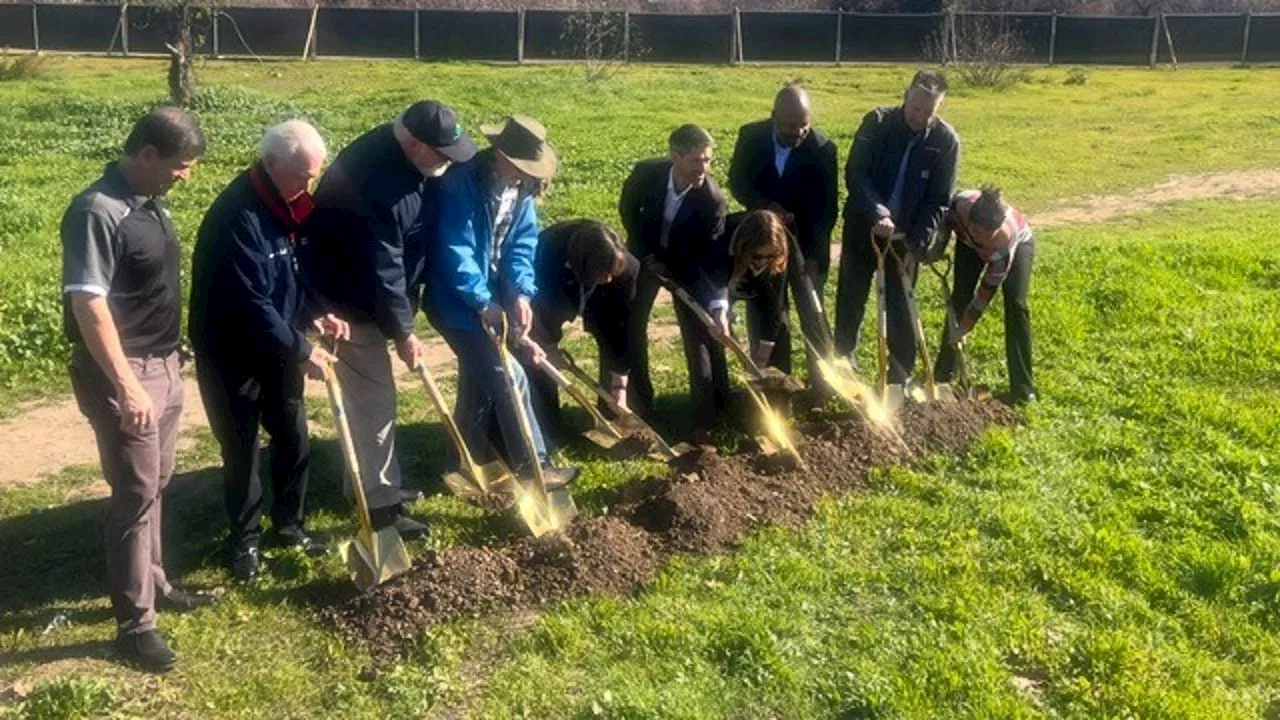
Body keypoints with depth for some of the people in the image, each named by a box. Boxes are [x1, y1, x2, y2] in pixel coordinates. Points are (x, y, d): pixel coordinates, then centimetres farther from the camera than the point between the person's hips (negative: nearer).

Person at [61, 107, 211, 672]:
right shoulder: (97, 212, -20)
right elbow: (88, 305, -24)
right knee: (134, 494, -2)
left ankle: (152, 583, 35)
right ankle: (134, 624, 7)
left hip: (163, 365, 9)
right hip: (124, 372, -9)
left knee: (154, 484, 19)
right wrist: (126, 386, -25)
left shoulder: (151, 203, 8)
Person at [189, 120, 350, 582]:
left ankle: (289, 525, 31)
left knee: (294, 440, 13)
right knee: (241, 450, 6)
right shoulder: (237, 215, -26)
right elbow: (249, 303, -29)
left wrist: (316, 315, -4)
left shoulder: (284, 205, 1)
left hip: (277, 348, 8)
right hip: (232, 353, -8)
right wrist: (300, 350, -25)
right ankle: (245, 540, 23)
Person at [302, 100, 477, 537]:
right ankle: (380, 503, 7)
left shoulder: (404, 157, -4)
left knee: (370, 397, 18)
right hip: (350, 301, -9)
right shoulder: (374, 183, -32)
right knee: (375, 400, -3)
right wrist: (402, 332, -16)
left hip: (371, 293, 9)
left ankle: (371, 483, 32)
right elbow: (381, 271, -26)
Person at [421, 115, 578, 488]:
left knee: (480, 375, 17)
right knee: (508, 376, -11)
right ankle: (532, 467, 0)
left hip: (492, 297, 8)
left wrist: (522, 293, -18)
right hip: (457, 301, -8)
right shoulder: (460, 186, -25)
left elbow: (523, 244, -3)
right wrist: (484, 302, -32)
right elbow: (456, 252, -28)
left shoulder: (520, 189, -1)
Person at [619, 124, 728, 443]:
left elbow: (712, 257, -26)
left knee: (698, 336, -5)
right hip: (646, 254, 2)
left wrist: (719, 304, -38)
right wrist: (647, 256, -12)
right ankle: (640, 402, 21)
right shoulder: (646, 172, -27)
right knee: (632, 327, 5)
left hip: (687, 263, -2)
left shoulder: (712, 198, -31)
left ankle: (704, 421, 0)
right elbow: (627, 210, -7)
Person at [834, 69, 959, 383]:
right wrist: (877, 212, -32)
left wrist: (916, 244, -15)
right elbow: (855, 173, -17)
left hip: (906, 236, -1)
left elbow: (939, 201, -8)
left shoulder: (946, 140, -11)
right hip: (863, 226, 1)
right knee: (850, 298, 11)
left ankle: (901, 375, 16)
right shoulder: (877, 122, -11)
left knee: (900, 306, 4)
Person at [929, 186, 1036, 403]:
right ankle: (943, 373, 5)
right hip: (969, 243, 3)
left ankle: (1023, 387, -10)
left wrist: (963, 329, -28)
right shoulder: (960, 204, -40)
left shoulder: (1006, 240, -43)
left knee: (1015, 304, -17)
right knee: (960, 297, -7)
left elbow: (987, 291, -33)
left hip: (1019, 242, -3)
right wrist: (938, 247, -19)